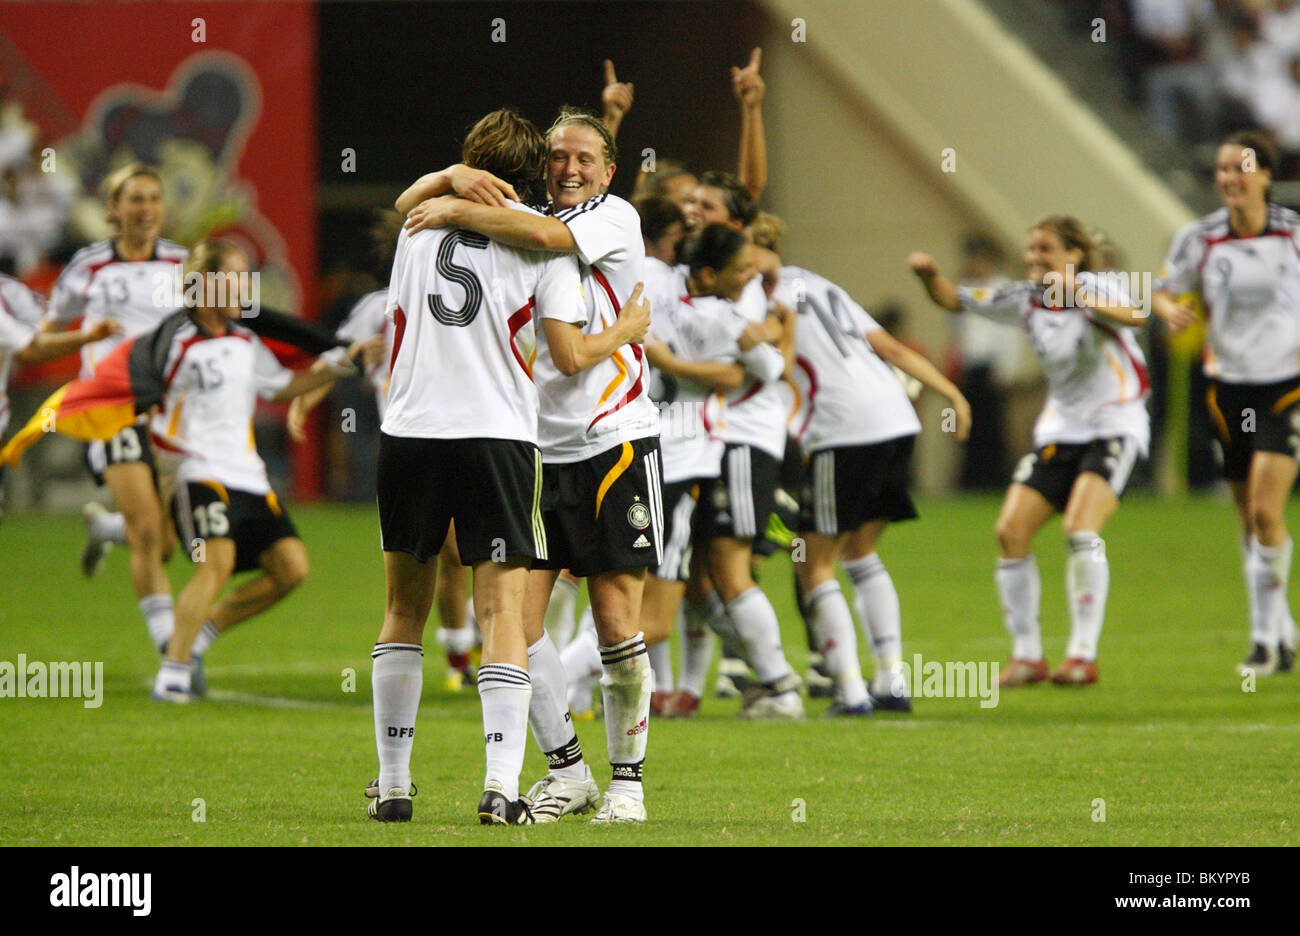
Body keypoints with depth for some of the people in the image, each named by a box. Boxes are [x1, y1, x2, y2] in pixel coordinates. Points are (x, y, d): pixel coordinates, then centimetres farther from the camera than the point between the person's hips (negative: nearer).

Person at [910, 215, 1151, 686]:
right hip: (1060, 430, 6)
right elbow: (956, 300, 13)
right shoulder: (1026, 299, 4)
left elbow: (1133, 315, -34)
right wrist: (930, 276, -8)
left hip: (1113, 427, -6)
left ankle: (1083, 655, -16)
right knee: (1010, 531, -6)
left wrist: (1087, 301, -50)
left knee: (1079, 529, -24)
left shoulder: (1096, 288, -13)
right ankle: (1026, 655, 5)